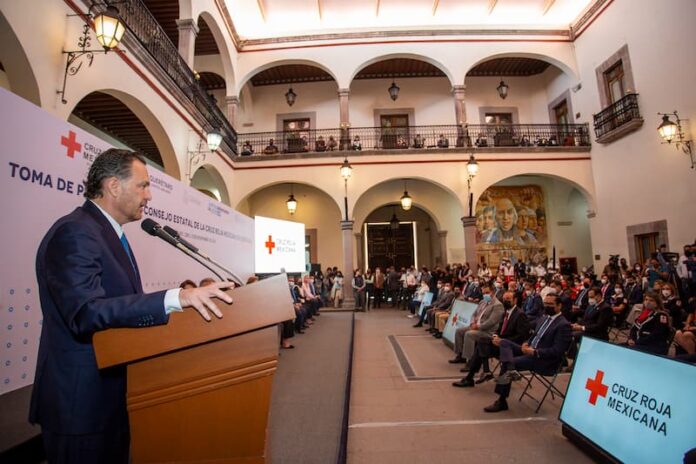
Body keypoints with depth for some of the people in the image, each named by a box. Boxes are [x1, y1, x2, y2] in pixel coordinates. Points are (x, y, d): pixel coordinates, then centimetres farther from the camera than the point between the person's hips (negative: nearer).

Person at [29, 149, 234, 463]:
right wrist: (175, 297, -41)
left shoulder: (110, 233, 11)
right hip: (83, 400, -10)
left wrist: (185, 299, 8)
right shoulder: (74, 232, -20)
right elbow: (86, 311, -33)